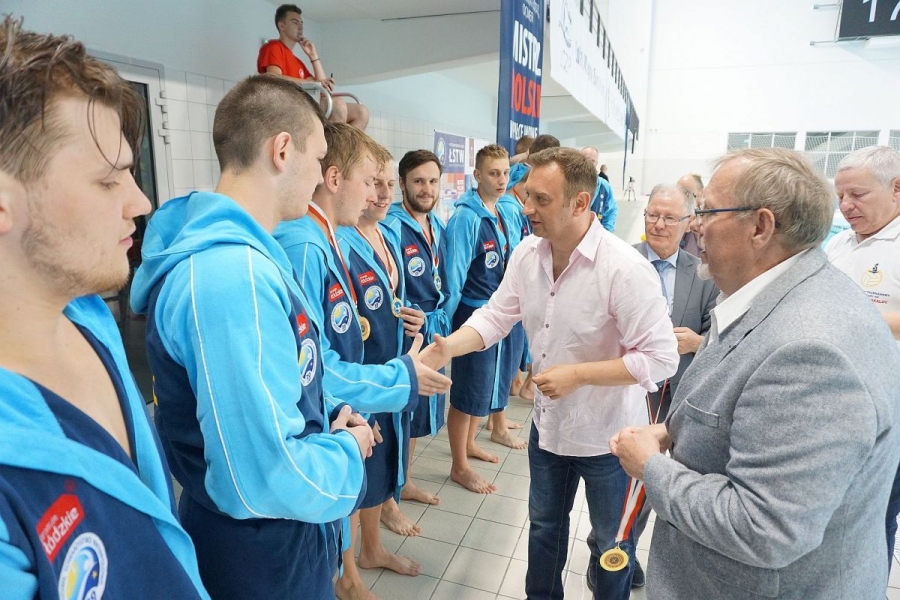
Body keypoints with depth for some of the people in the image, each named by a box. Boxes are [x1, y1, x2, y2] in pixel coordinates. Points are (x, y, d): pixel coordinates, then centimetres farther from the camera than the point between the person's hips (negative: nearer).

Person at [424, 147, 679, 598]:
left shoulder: (625, 268, -27)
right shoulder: (527, 254, -7)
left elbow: (661, 358, -25)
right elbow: (495, 315, -5)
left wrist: (578, 374, -29)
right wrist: (444, 348, -20)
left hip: (607, 435, -5)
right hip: (548, 424, 6)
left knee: (611, 543, 19)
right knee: (544, 526, 26)